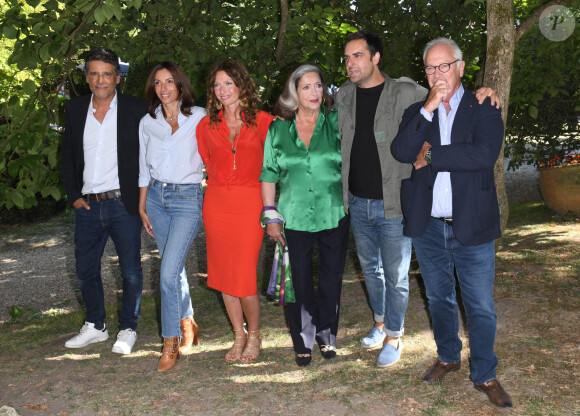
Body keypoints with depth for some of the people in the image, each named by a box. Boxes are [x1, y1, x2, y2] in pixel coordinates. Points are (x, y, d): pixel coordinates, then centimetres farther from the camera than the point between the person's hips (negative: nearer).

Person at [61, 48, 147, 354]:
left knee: (131, 271, 3)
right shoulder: (75, 109, 9)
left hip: (123, 203, -4)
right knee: (85, 270, 13)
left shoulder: (135, 109, -3)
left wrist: (142, 197, -6)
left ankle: (128, 329, 21)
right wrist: (73, 196, 5)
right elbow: (68, 157, 14)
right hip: (88, 206, 4)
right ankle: (95, 326, 31)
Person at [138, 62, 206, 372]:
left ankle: (171, 344, 0)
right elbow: (144, 168, 14)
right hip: (156, 196, 5)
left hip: (188, 198, -5)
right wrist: (141, 207, 14)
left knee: (168, 273, -12)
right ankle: (189, 327, 30)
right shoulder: (148, 122, 9)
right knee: (174, 268, 12)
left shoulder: (199, 117, -2)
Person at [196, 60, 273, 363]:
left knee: (245, 275, -7)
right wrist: (221, 186, 12)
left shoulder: (261, 121, -1)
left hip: (250, 203, -3)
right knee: (223, 273, 7)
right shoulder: (206, 126, 7)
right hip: (216, 203, 4)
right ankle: (239, 335, 24)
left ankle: (254, 334, 17)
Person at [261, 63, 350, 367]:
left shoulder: (336, 123, 0)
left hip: (334, 216, 0)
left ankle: (326, 336, 31)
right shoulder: (278, 130, 3)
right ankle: (303, 342, 24)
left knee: (331, 280, 10)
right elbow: (269, 175, 6)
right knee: (300, 283, 6)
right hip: (295, 219, 0)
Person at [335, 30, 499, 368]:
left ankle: (394, 336, 23)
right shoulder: (343, 97, 5)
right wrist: (343, 191, 11)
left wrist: (480, 95, -17)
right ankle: (381, 323, 40)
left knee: (396, 276, 5)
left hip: (393, 205, -5)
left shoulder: (405, 93, -9)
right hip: (358, 203, 5)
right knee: (370, 268, 19)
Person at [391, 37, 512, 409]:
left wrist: (430, 156, -14)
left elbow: (485, 154, -20)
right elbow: (402, 152, -12)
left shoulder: (484, 108, -3)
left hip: (471, 225, -3)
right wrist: (428, 108, -20)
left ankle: (485, 375, 21)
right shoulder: (416, 111, 6)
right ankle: (448, 357, 39)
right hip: (427, 225, 3)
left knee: (481, 306, 4)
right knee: (439, 298, 19)